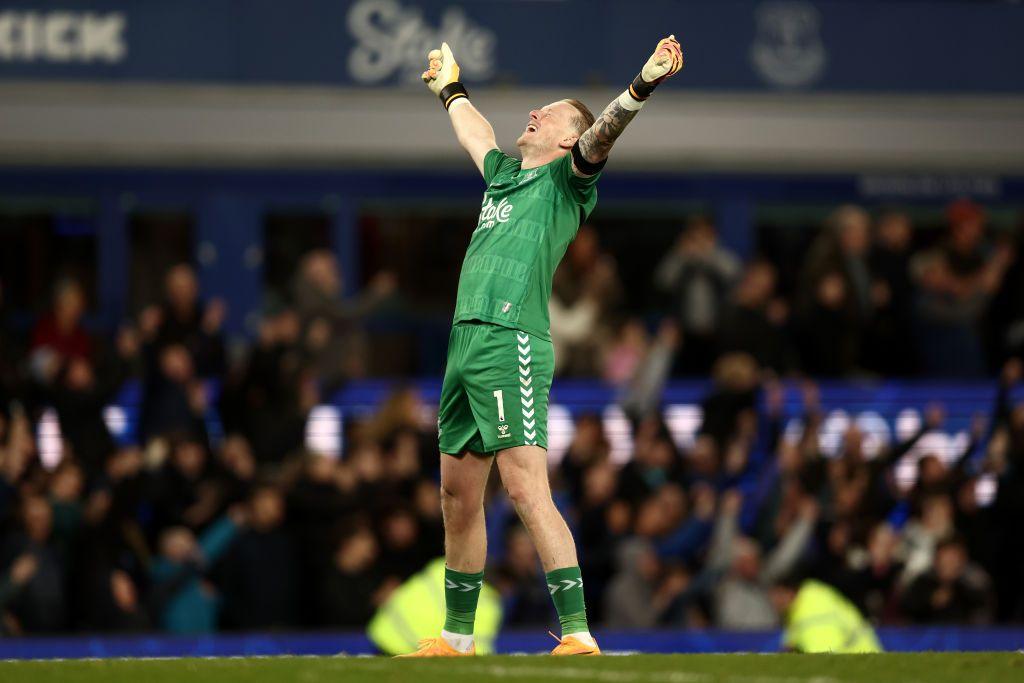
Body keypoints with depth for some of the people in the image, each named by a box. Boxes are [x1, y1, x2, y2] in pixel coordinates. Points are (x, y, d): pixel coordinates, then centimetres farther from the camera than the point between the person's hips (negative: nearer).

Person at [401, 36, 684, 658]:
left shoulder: (566, 179, 3)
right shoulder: (503, 174, 24)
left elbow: (601, 137, -16)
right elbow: (475, 133, 45)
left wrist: (641, 87, -32)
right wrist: (451, 89, 60)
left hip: (512, 347, -8)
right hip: (465, 345, 8)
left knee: (528, 490, -17)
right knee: (458, 497, 12)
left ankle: (578, 635, -21)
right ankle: (457, 637, 23)